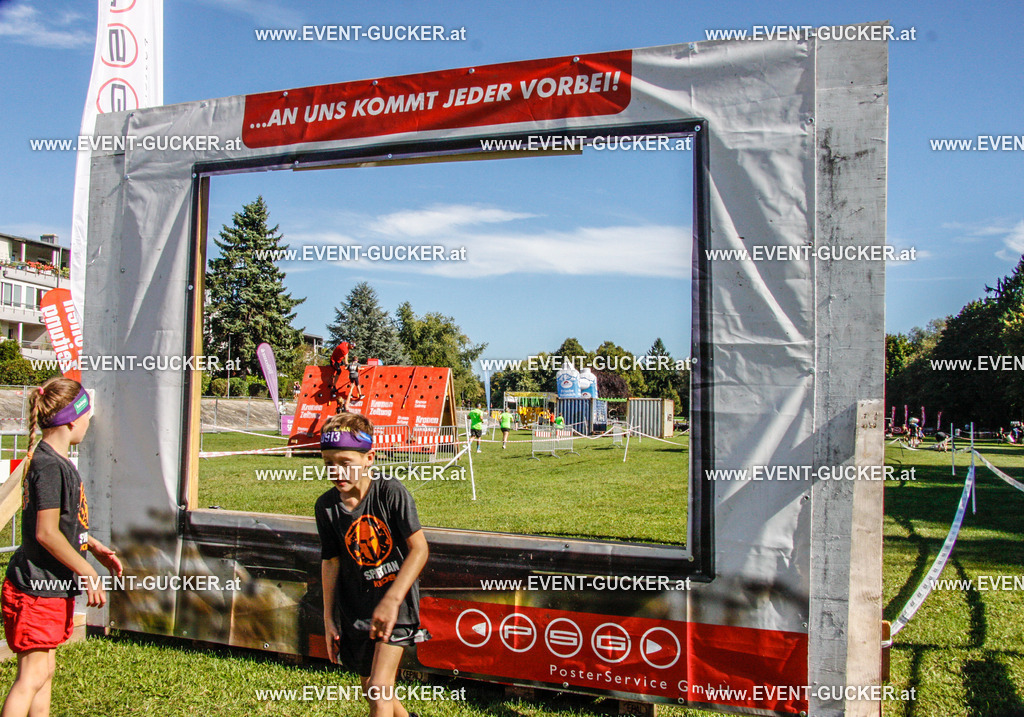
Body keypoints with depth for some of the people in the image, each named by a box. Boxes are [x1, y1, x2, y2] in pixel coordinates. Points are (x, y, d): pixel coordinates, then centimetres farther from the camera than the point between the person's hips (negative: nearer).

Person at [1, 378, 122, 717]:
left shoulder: (55, 460, 10)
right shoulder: (49, 465, -20)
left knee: (45, 671, 15)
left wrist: (94, 546, 19)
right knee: (31, 676, -5)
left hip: (53, 587, 10)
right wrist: (88, 573, -15)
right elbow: (46, 533, -22)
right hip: (36, 588, -10)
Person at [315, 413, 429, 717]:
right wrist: (328, 619, 7)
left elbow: (419, 549, -17)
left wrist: (391, 600, -24)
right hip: (355, 609, 5)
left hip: (396, 604, -4)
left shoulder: (391, 492, -16)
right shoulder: (325, 506, -4)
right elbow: (330, 562, 5)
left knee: (379, 690, -15)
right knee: (371, 691, 17)